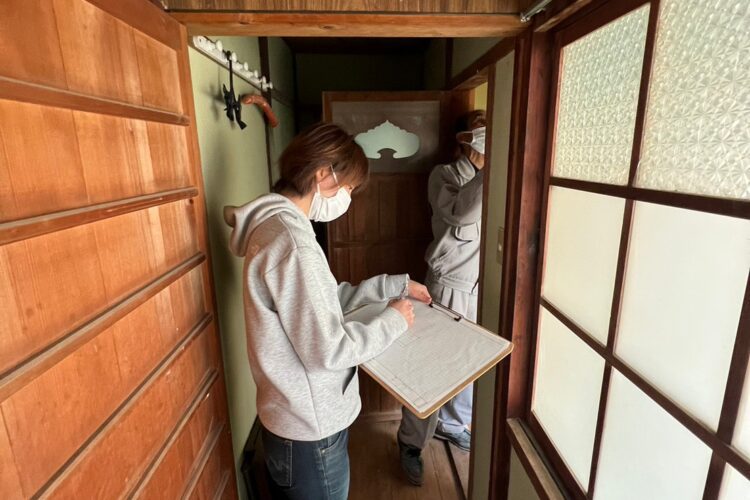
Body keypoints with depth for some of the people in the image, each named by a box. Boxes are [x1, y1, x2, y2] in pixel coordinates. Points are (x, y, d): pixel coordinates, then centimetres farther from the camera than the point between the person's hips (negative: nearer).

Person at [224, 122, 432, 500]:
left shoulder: (277, 225, 2)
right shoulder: (291, 242, -29)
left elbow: (325, 301, 9)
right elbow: (327, 351, -27)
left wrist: (394, 284, 5)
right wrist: (393, 321, -12)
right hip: (311, 429, -9)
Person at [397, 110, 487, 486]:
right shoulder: (444, 175, -8)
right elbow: (461, 214, -26)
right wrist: (483, 169, -27)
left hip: (483, 285, 6)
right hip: (450, 285, -6)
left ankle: (451, 424, 42)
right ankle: (411, 442, 23)